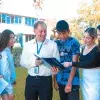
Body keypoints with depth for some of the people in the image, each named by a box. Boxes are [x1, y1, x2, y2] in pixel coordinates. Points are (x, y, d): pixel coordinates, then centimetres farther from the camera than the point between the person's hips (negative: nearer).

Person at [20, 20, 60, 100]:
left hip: (46, 80, -2)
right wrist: (34, 62, -14)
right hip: (31, 80, 2)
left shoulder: (53, 44, 1)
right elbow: (23, 62, 4)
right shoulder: (28, 45, 7)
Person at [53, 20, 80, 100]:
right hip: (60, 80, 5)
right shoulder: (57, 43, 5)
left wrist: (69, 82, -15)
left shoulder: (74, 42, -8)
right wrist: (55, 79, 7)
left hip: (72, 81, -5)